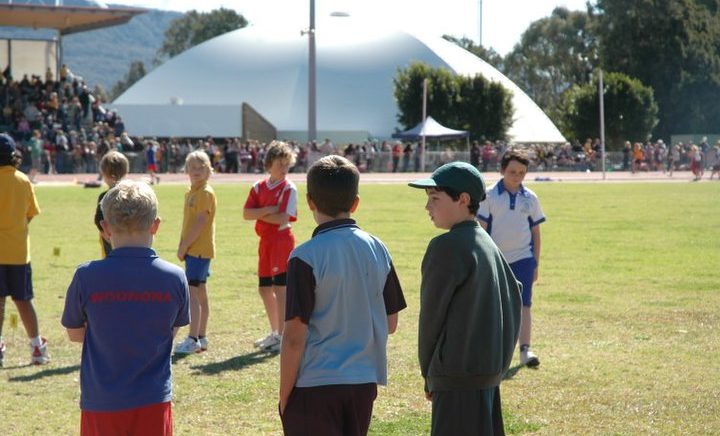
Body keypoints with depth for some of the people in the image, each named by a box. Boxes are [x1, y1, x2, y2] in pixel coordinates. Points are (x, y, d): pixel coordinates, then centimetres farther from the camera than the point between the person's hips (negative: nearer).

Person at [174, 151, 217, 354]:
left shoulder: (206, 193, -13)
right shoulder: (190, 192, 15)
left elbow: (200, 223, -19)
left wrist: (184, 246, -15)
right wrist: (182, 245, 7)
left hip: (200, 249, -9)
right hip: (193, 250, 9)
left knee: (192, 293, -11)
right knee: (200, 294, 12)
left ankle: (193, 339, -11)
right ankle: (201, 338, 18)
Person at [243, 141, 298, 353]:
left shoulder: (288, 188, -7)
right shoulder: (259, 187, 9)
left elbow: (283, 218, -16)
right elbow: (246, 213, -1)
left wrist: (259, 214, -6)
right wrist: (268, 210, -15)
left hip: (281, 240, -7)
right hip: (265, 240, 7)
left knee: (280, 288, -7)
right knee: (264, 288, 13)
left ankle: (282, 336, -3)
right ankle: (274, 333, 27)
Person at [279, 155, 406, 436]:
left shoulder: (306, 257, -14)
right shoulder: (377, 250, 2)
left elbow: (295, 336, -14)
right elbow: (390, 324, 9)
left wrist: (284, 395, -4)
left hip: (315, 385, -5)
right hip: (365, 381, 6)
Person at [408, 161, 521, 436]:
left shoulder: (447, 246, -14)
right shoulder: (487, 244, 12)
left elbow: (431, 313, -10)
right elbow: (513, 299, 16)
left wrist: (429, 373, 1)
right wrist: (501, 360, 16)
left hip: (459, 375, -9)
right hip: (491, 370, 9)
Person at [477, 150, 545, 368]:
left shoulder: (530, 198, 4)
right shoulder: (490, 196, -4)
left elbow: (536, 233, 10)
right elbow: (480, 229, -3)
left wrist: (535, 264, 8)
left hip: (523, 259, 1)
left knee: (523, 304, -11)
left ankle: (525, 349, -17)